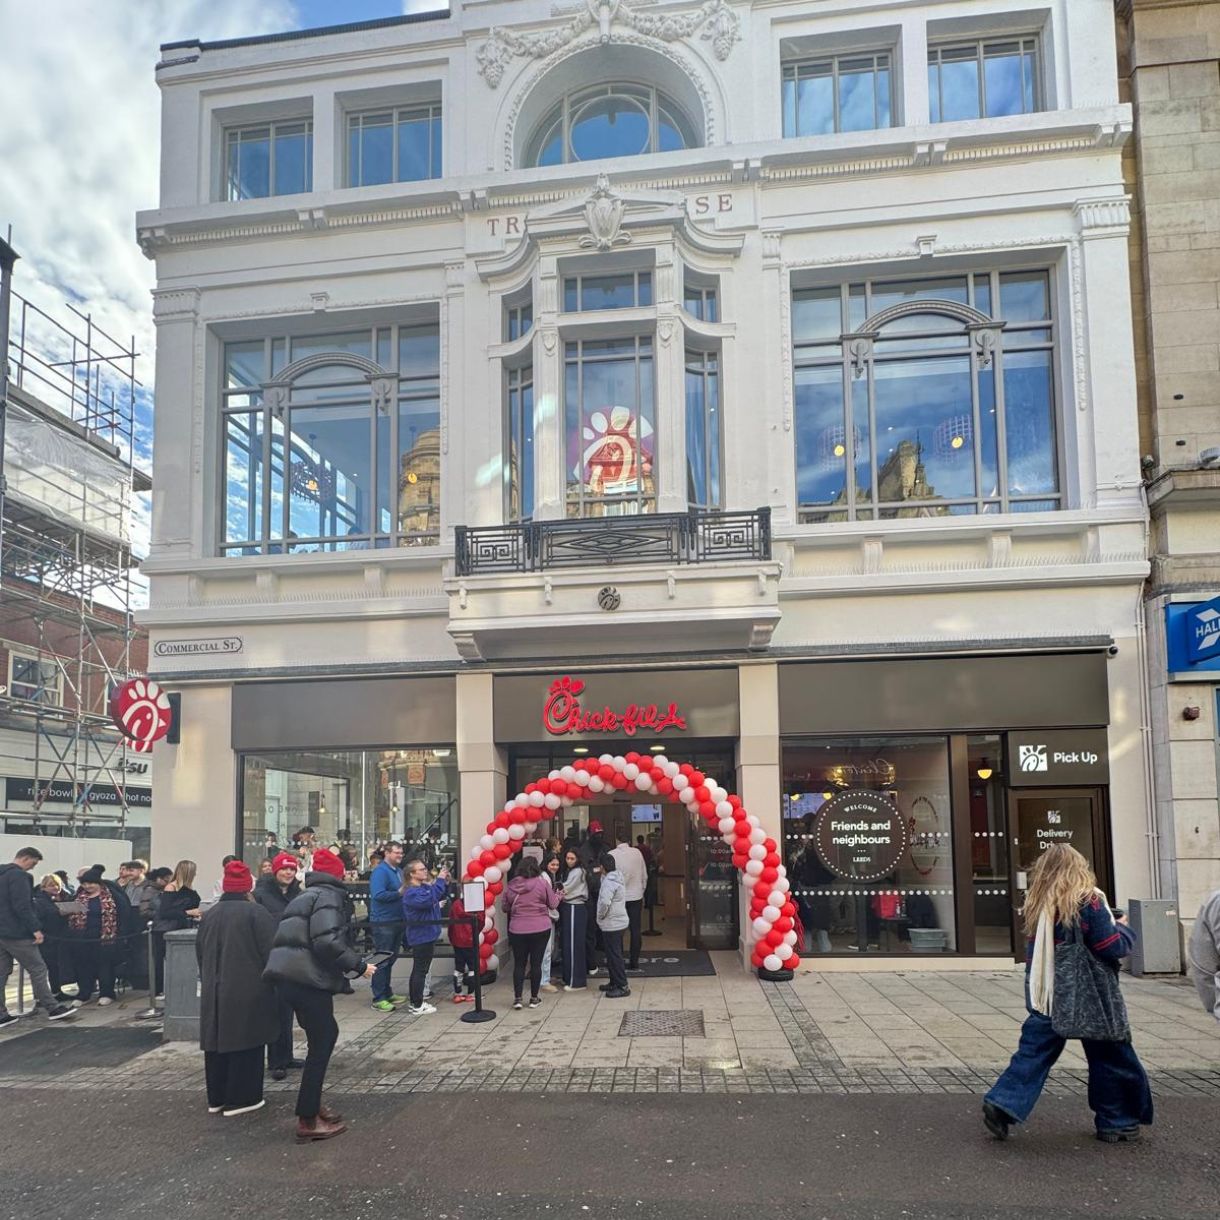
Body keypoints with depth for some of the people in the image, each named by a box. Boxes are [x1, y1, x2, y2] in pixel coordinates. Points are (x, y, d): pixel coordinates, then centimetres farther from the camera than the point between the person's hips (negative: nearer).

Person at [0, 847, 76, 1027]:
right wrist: (35, 929, -20)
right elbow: (22, 907, -22)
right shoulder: (19, 876, -15)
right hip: (17, 933, -9)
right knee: (38, 969, -2)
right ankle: (52, 1008, 3)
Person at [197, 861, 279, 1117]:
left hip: (213, 992, 6)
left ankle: (216, 1098, 22)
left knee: (218, 1041, 14)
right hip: (247, 991, -6)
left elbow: (200, 953, 16)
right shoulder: (256, 912, -11)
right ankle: (240, 1098, 5)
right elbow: (269, 951, -13)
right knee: (244, 1042, 2)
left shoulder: (210, 915, 9)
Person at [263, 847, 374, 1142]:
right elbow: (327, 942, -21)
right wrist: (359, 965, -12)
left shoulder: (306, 895, 22)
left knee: (324, 1035, 19)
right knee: (321, 1042, -2)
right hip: (307, 976, -9)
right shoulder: (328, 896, -7)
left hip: (289, 973, 9)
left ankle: (312, 1103, 25)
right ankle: (308, 1120, 0)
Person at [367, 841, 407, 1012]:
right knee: (382, 960, -5)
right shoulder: (380, 871, -14)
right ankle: (378, 998, -1)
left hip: (397, 920, 9)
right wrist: (399, 893, -21)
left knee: (391, 959, 16)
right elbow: (378, 895, -25)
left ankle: (387, 993, 25)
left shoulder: (399, 871, 14)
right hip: (383, 922, -9)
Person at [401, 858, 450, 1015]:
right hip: (421, 936, -10)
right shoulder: (411, 892, -19)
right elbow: (429, 899, -34)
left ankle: (415, 1002, 25)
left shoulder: (426, 886, 8)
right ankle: (417, 1006, 2)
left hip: (427, 935, 10)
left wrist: (446, 883, 1)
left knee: (418, 970, 16)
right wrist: (440, 880, -28)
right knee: (420, 970, -4)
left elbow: (440, 896, 20)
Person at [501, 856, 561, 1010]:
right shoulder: (543, 883, -8)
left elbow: (504, 908, 9)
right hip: (541, 929, -1)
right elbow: (553, 905, 0)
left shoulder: (510, 885, -1)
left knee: (519, 964, 10)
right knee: (536, 963, 6)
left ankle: (517, 998, 8)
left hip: (517, 930, 2)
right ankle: (534, 998, 12)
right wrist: (557, 894, 19)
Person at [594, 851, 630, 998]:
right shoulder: (618, 877, 10)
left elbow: (605, 902, -32)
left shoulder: (609, 881, -21)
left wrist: (601, 915, -18)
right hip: (618, 921, 10)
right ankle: (615, 982, 28)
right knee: (613, 954, 19)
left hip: (611, 924, -10)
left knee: (614, 954, -3)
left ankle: (622, 986, 1)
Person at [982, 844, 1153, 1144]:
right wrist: (1124, 929, 6)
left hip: (1044, 995, 4)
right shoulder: (1088, 903, -15)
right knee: (1109, 1057, 13)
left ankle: (1002, 1104, -4)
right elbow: (1112, 948, -14)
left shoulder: (1037, 905, 1)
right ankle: (1116, 1123, 23)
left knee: (1034, 1052, 8)